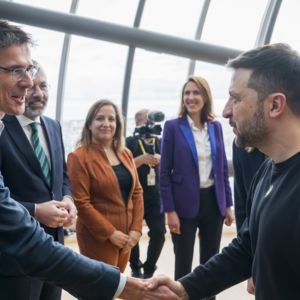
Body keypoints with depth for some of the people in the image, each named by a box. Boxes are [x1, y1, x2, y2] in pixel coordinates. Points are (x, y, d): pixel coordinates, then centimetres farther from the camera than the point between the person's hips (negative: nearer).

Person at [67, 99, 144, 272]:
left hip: (126, 236, 6)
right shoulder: (79, 157, -9)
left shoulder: (125, 154, 9)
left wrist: (136, 228, -1)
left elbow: (137, 192, 10)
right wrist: (110, 233, -14)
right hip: (98, 237, -6)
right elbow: (81, 203, -14)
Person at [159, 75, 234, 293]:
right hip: (185, 204, -4)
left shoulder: (215, 127, 6)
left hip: (213, 201, 4)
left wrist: (228, 204, 8)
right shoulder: (173, 127, -5)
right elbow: (165, 172, -6)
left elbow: (223, 168, 11)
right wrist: (170, 210, -11)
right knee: (183, 264, 7)